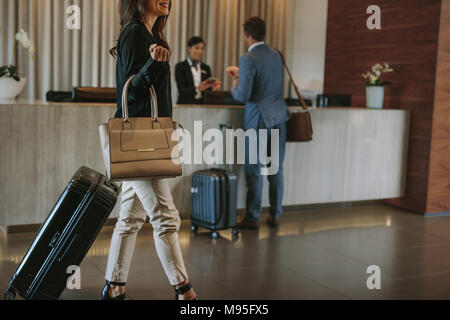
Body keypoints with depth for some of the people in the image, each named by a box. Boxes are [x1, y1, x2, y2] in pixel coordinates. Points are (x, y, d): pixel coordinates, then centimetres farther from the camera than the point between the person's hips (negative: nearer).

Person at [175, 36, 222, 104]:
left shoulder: (206, 68, 15)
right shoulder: (180, 66, 2)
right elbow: (181, 91, -8)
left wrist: (213, 88, -10)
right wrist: (197, 89, -24)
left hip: (203, 105, 5)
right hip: (186, 105, -5)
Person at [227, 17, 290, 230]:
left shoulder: (248, 59, -14)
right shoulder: (276, 55, 9)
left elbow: (243, 95, -19)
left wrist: (235, 87, 2)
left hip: (259, 119, -7)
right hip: (279, 118, 7)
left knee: (254, 171, 2)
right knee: (276, 169, 11)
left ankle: (252, 218, 8)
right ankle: (275, 216, 19)